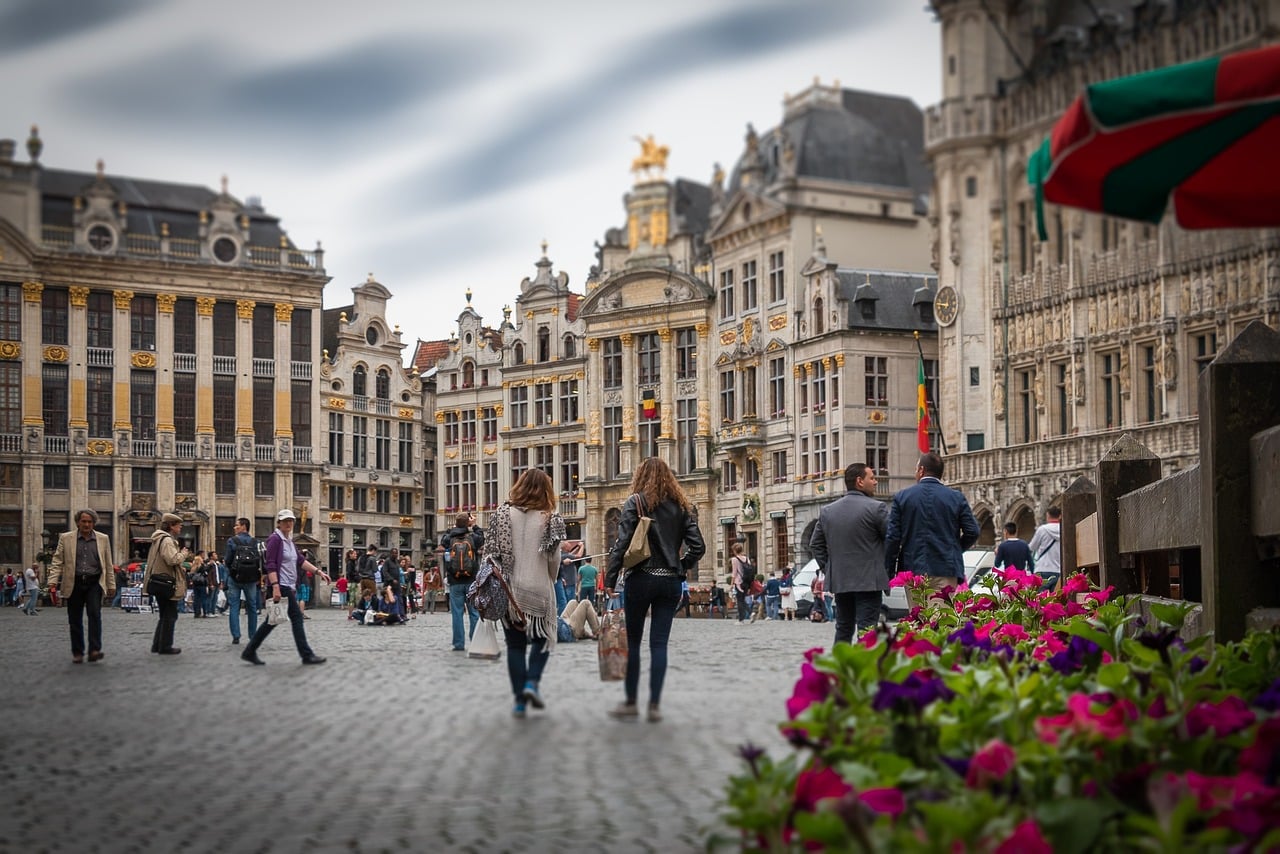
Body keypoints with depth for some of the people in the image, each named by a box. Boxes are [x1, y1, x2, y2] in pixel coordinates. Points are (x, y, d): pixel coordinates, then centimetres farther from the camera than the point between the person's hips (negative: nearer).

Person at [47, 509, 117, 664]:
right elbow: (57, 562, 3)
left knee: (94, 614, -16)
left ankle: (94, 650, -17)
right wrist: (53, 582, -8)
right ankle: (77, 653, 14)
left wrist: (111, 585, 10)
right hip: (74, 584, 1)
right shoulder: (66, 538, 5)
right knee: (75, 620, 4)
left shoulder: (103, 539, 9)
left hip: (94, 583, 0)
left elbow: (108, 564, 12)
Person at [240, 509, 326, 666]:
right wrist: (275, 587, -25)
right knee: (296, 618, -6)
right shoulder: (275, 539, -11)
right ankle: (307, 655, -2)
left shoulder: (289, 540, 17)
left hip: (290, 587, 10)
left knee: (273, 620, 11)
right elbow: (270, 565, -18)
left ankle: (250, 652, 15)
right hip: (281, 585, -10)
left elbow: (301, 561, 16)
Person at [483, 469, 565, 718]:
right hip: (538, 588, -2)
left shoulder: (503, 513, 0)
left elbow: (492, 551, -1)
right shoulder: (549, 518, -4)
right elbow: (554, 559, -4)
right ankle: (532, 681, -4)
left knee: (515, 644, 9)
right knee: (542, 638, 18)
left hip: (509, 588, 2)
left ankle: (520, 700, 7)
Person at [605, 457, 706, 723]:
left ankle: (630, 701, 11)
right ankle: (654, 705, 3)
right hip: (671, 582, 4)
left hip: (641, 579, -4)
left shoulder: (635, 502, -4)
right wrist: (680, 568, 14)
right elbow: (698, 547, 4)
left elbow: (622, 544, -10)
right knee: (659, 643, 4)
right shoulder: (681, 506, 9)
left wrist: (610, 581, -8)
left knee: (632, 640, 7)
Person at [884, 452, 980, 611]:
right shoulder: (956, 498, 3)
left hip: (913, 569, 0)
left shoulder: (902, 497, 1)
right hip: (946, 571, 0)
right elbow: (972, 532, 1)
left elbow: (892, 537, -1)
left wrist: (890, 573, 5)